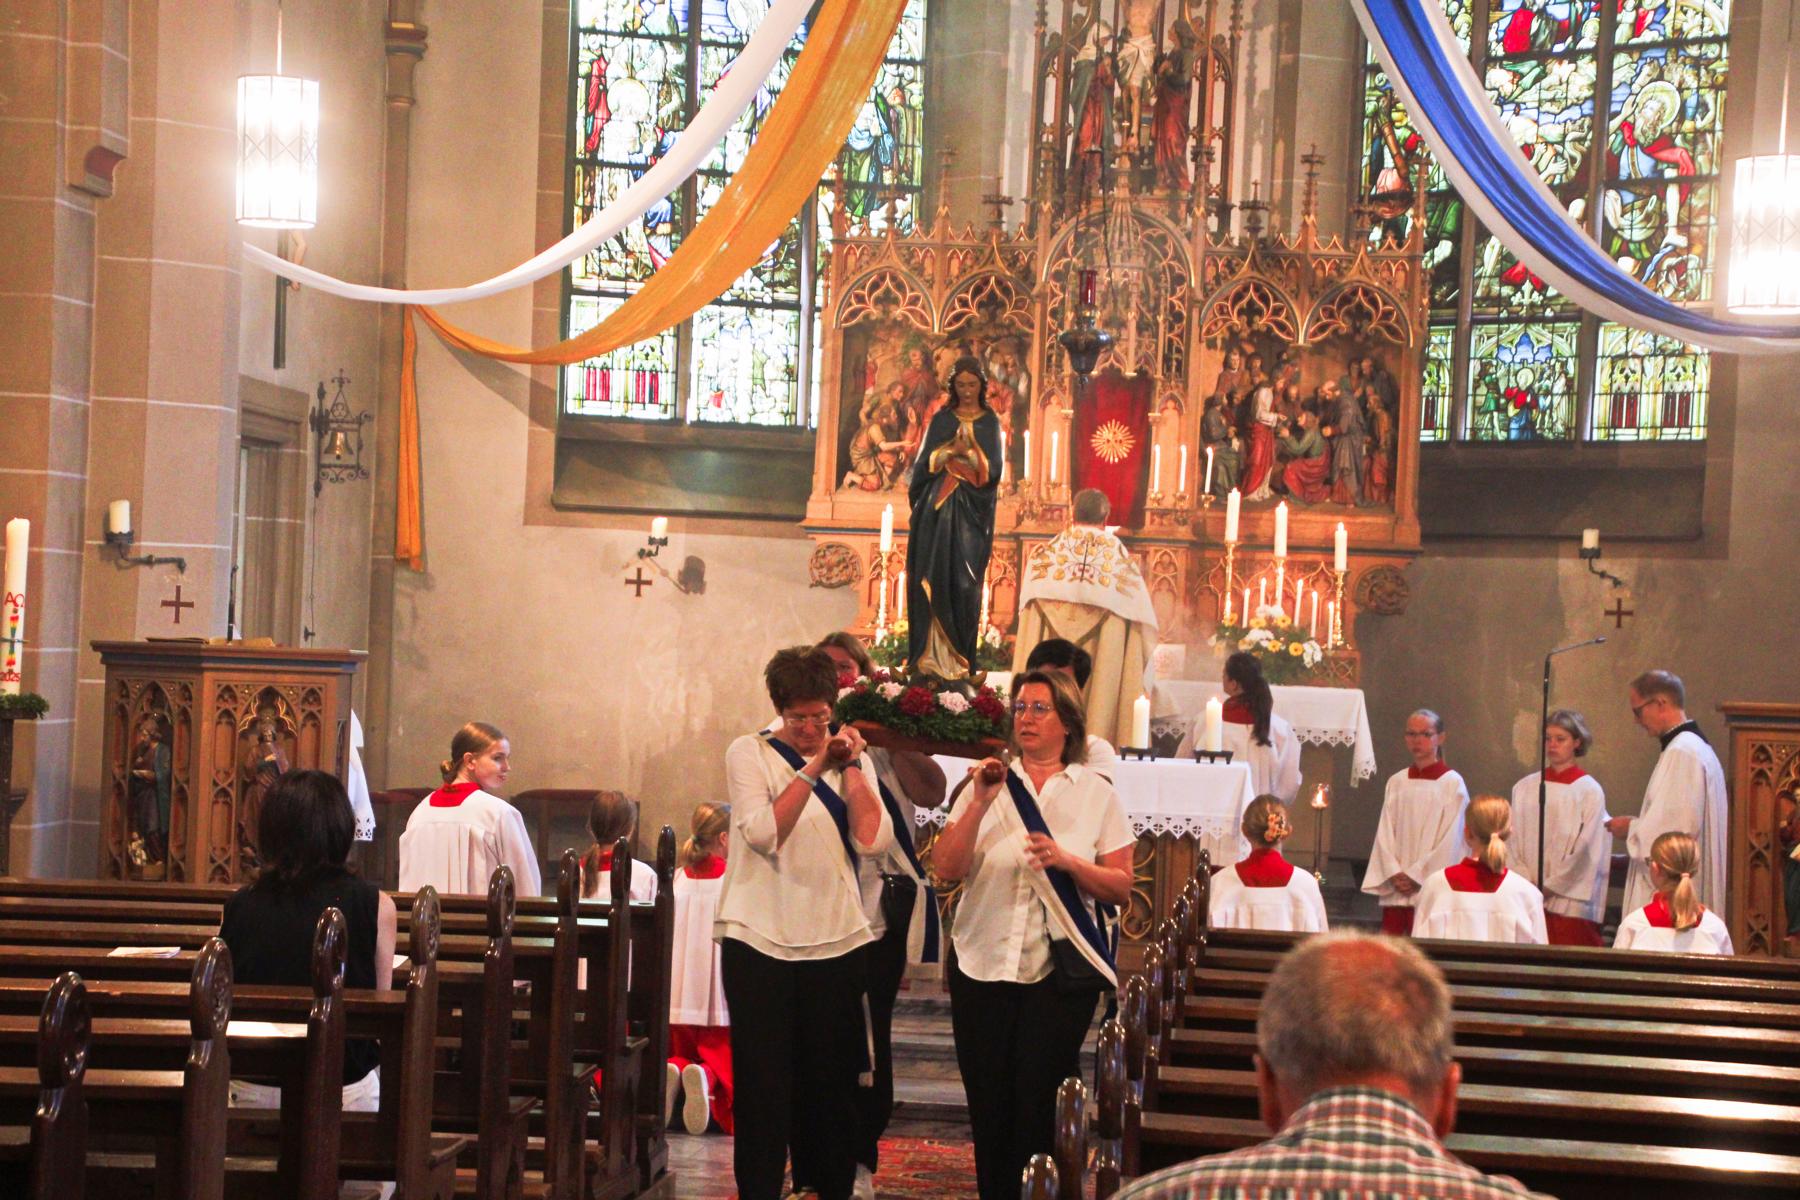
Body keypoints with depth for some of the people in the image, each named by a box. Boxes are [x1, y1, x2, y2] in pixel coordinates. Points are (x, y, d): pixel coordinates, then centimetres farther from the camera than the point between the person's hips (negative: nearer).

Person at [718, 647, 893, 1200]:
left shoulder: (852, 758, 10)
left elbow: (874, 839, -4)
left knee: (830, 1080, 8)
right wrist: (813, 768, -16)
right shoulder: (749, 753, 2)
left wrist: (850, 765, -5)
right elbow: (763, 833, -14)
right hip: (760, 940, -2)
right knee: (763, 1079, -1)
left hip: (834, 940, 3)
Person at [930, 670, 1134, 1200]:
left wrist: (1065, 861, -16)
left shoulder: (1096, 793, 4)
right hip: (984, 966, 2)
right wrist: (979, 803, -13)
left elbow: (1120, 888, 0)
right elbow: (945, 869, -3)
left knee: (1039, 1104, -3)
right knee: (988, 1104, 6)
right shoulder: (989, 783, 8)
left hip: (1059, 970, -2)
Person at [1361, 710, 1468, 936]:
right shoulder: (1396, 782, 12)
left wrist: (1415, 875, -9)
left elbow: (1449, 840, -5)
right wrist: (1394, 874, -6)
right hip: (1395, 890, 4)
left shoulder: (1452, 783, -1)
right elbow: (1385, 834, 8)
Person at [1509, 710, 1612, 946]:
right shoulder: (1524, 788, 12)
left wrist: (1549, 886, -7)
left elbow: (1585, 849, -4)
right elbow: (1514, 841, 9)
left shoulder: (1590, 791, 1)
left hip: (1570, 898, -3)